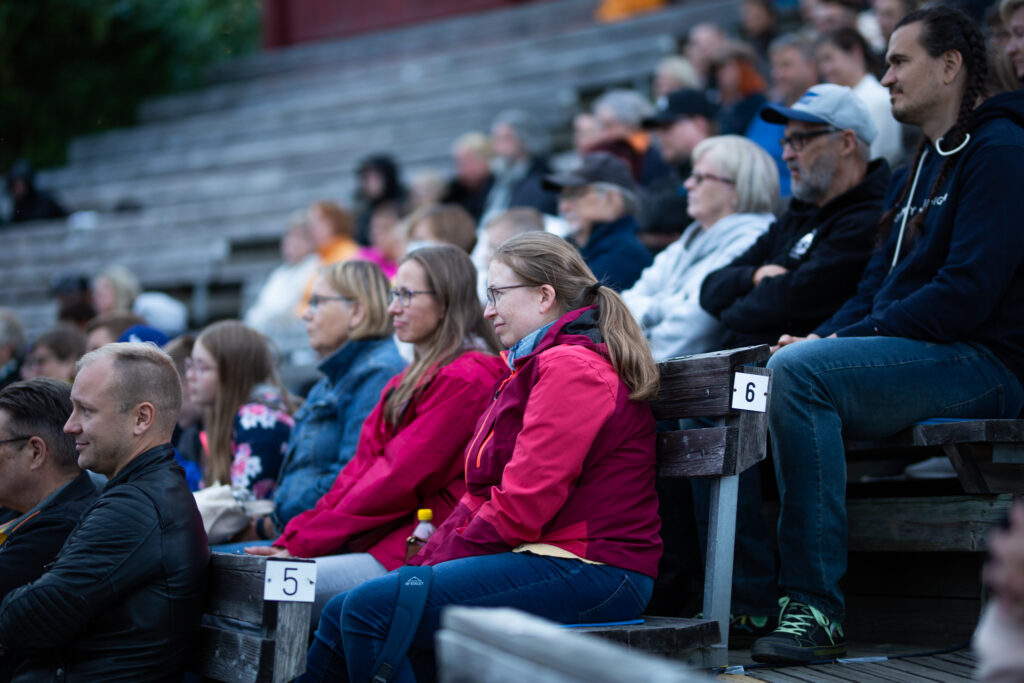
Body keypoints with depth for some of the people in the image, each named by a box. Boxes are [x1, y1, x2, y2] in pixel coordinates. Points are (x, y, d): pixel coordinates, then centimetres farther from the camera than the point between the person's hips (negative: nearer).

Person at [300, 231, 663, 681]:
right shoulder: (532, 366, 24)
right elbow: (484, 494, 18)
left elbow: (521, 507, -18)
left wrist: (443, 560, -9)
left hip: (585, 570, -10)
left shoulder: (571, 368, -10)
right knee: (343, 612, -1)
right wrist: (429, 560, 4)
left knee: (370, 608, -21)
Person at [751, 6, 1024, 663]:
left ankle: (817, 607, -28)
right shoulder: (917, 172, 24)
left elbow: (967, 293, -18)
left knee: (798, 373, -30)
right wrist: (821, 337, -1)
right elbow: (878, 284, 22)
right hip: (912, 356, 9)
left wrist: (835, 342, -17)